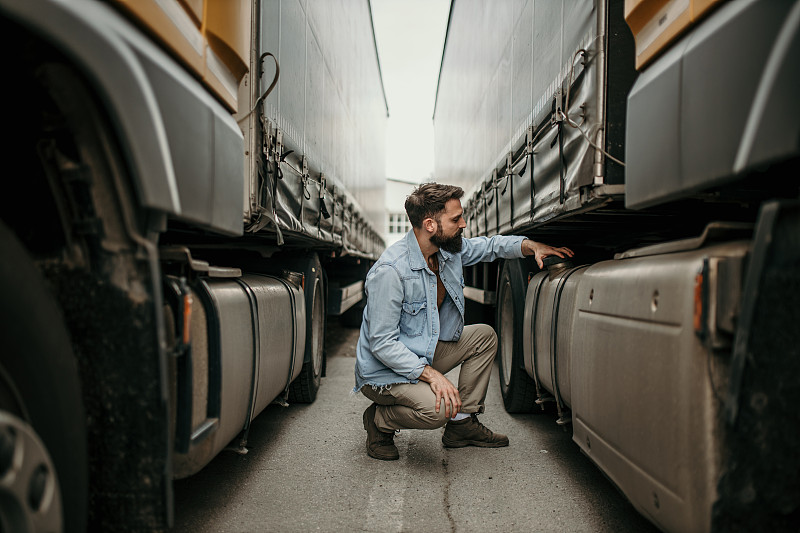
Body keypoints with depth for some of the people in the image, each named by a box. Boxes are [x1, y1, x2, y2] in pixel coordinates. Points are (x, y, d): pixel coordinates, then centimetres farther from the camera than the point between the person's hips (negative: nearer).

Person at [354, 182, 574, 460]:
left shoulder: (449, 250, -4)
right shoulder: (390, 272, -29)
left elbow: (489, 246, 15)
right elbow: (382, 343, -27)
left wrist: (530, 245, -3)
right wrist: (430, 374, -33)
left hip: (424, 353, 9)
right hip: (384, 372, -9)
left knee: (484, 336, 6)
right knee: (437, 408, -32)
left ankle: (462, 423, 11)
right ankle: (379, 421, 0)